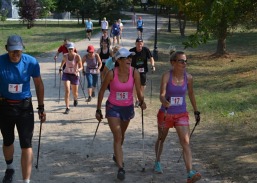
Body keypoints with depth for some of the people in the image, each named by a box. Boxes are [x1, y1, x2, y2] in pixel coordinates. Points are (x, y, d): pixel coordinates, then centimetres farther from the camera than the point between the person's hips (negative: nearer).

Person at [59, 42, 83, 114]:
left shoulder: (77, 56, -17)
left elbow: (81, 67, -17)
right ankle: (67, 108, -13)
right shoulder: (65, 56, -7)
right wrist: (60, 68, 23)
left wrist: (78, 70, -37)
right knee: (67, 91, -17)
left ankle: (75, 99, 51)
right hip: (66, 74, 1)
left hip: (75, 75, -1)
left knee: (75, 93, 13)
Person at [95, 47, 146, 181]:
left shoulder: (134, 73, -15)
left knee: (121, 134, 23)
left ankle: (117, 156, 49)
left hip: (128, 108, 3)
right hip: (113, 108, -3)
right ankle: (120, 168, -12)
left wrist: (142, 102, -36)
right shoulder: (112, 73, -19)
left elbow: (139, 91, -15)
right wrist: (98, 110, -5)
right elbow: (102, 91, -8)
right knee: (117, 137, -11)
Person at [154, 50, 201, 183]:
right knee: (161, 139, 21)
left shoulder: (188, 77, -6)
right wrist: (165, 102, -49)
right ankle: (157, 163, 47)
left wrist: (196, 112, 14)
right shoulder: (167, 76, -16)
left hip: (182, 115, 1)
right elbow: (162, 94, -27)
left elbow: (191, 94, 10)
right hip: (165, 114, -1)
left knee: (186, 142, -13)